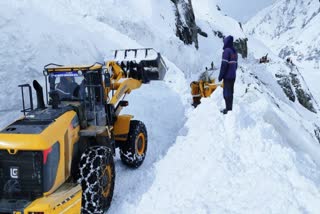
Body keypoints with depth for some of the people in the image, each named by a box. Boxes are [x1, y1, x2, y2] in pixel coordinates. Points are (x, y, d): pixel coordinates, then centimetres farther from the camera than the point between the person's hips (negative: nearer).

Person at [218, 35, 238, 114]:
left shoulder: (227, 51, -14)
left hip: (227, 76, -8)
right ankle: (229, 108, 20)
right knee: (230, 92, 14)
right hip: (233, 76, 8)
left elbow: (224, 65, -18)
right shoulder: (235, 51, 12)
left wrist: (221, 75, -13)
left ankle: (228, 109, -4)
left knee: (227, 93, -5)